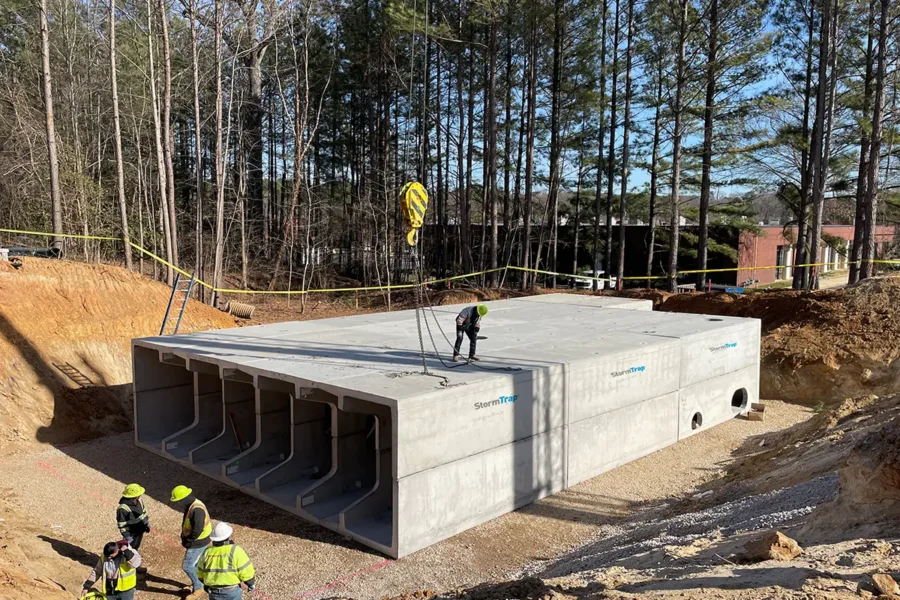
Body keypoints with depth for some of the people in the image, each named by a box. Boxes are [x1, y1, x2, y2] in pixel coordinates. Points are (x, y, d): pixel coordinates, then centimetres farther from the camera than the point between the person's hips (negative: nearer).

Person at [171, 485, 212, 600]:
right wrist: (184, 537, 6)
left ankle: (198, 589, 13)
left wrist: (187, 542, -19)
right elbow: (187, 523, 15)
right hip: (196, 541, 9)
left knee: (187, 566, -1)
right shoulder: (191, 505, 1)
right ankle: (199, 582, 40)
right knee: (195, 563, 23)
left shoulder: (197, 509, -31)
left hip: (198, 542, -9)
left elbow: (197, 530, -31)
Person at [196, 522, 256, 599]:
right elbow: (247, 572, -14)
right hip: (232, 593, -4)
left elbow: (200, 574, 11)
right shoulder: (235, 551, -16)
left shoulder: (206, 552, -2)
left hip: (214, 593, 4)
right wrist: (251, 584, 4)